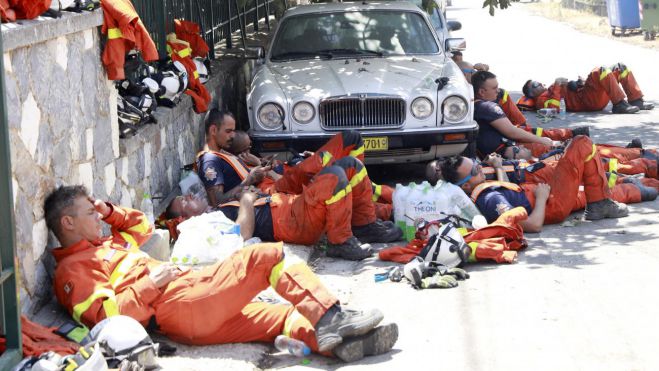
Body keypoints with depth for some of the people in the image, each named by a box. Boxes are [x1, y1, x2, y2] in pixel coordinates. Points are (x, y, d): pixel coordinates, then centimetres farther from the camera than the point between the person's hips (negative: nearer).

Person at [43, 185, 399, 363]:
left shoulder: (106, 245, 29)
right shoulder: (73, 270, -1)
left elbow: (141, 226, 45)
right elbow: (106, 315, -15)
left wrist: (111, 211, 27)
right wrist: (150, 284, -15)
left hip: (194, 319, 10)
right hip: (179, 305, -10)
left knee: (282, 315, -3)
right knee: (266, 256, -13)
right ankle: (331, 318, -18)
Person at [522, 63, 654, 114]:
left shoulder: (552, 90, 31)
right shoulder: (542, 99, 2)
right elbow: (554, 107, -22)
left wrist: (581, 83, 10)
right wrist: (557, 85, -15)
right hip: (587, 100, -10)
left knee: (620, 67, 10)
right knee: (601, 71, -30)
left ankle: (636, 101, 1)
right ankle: (620, 105, -29)